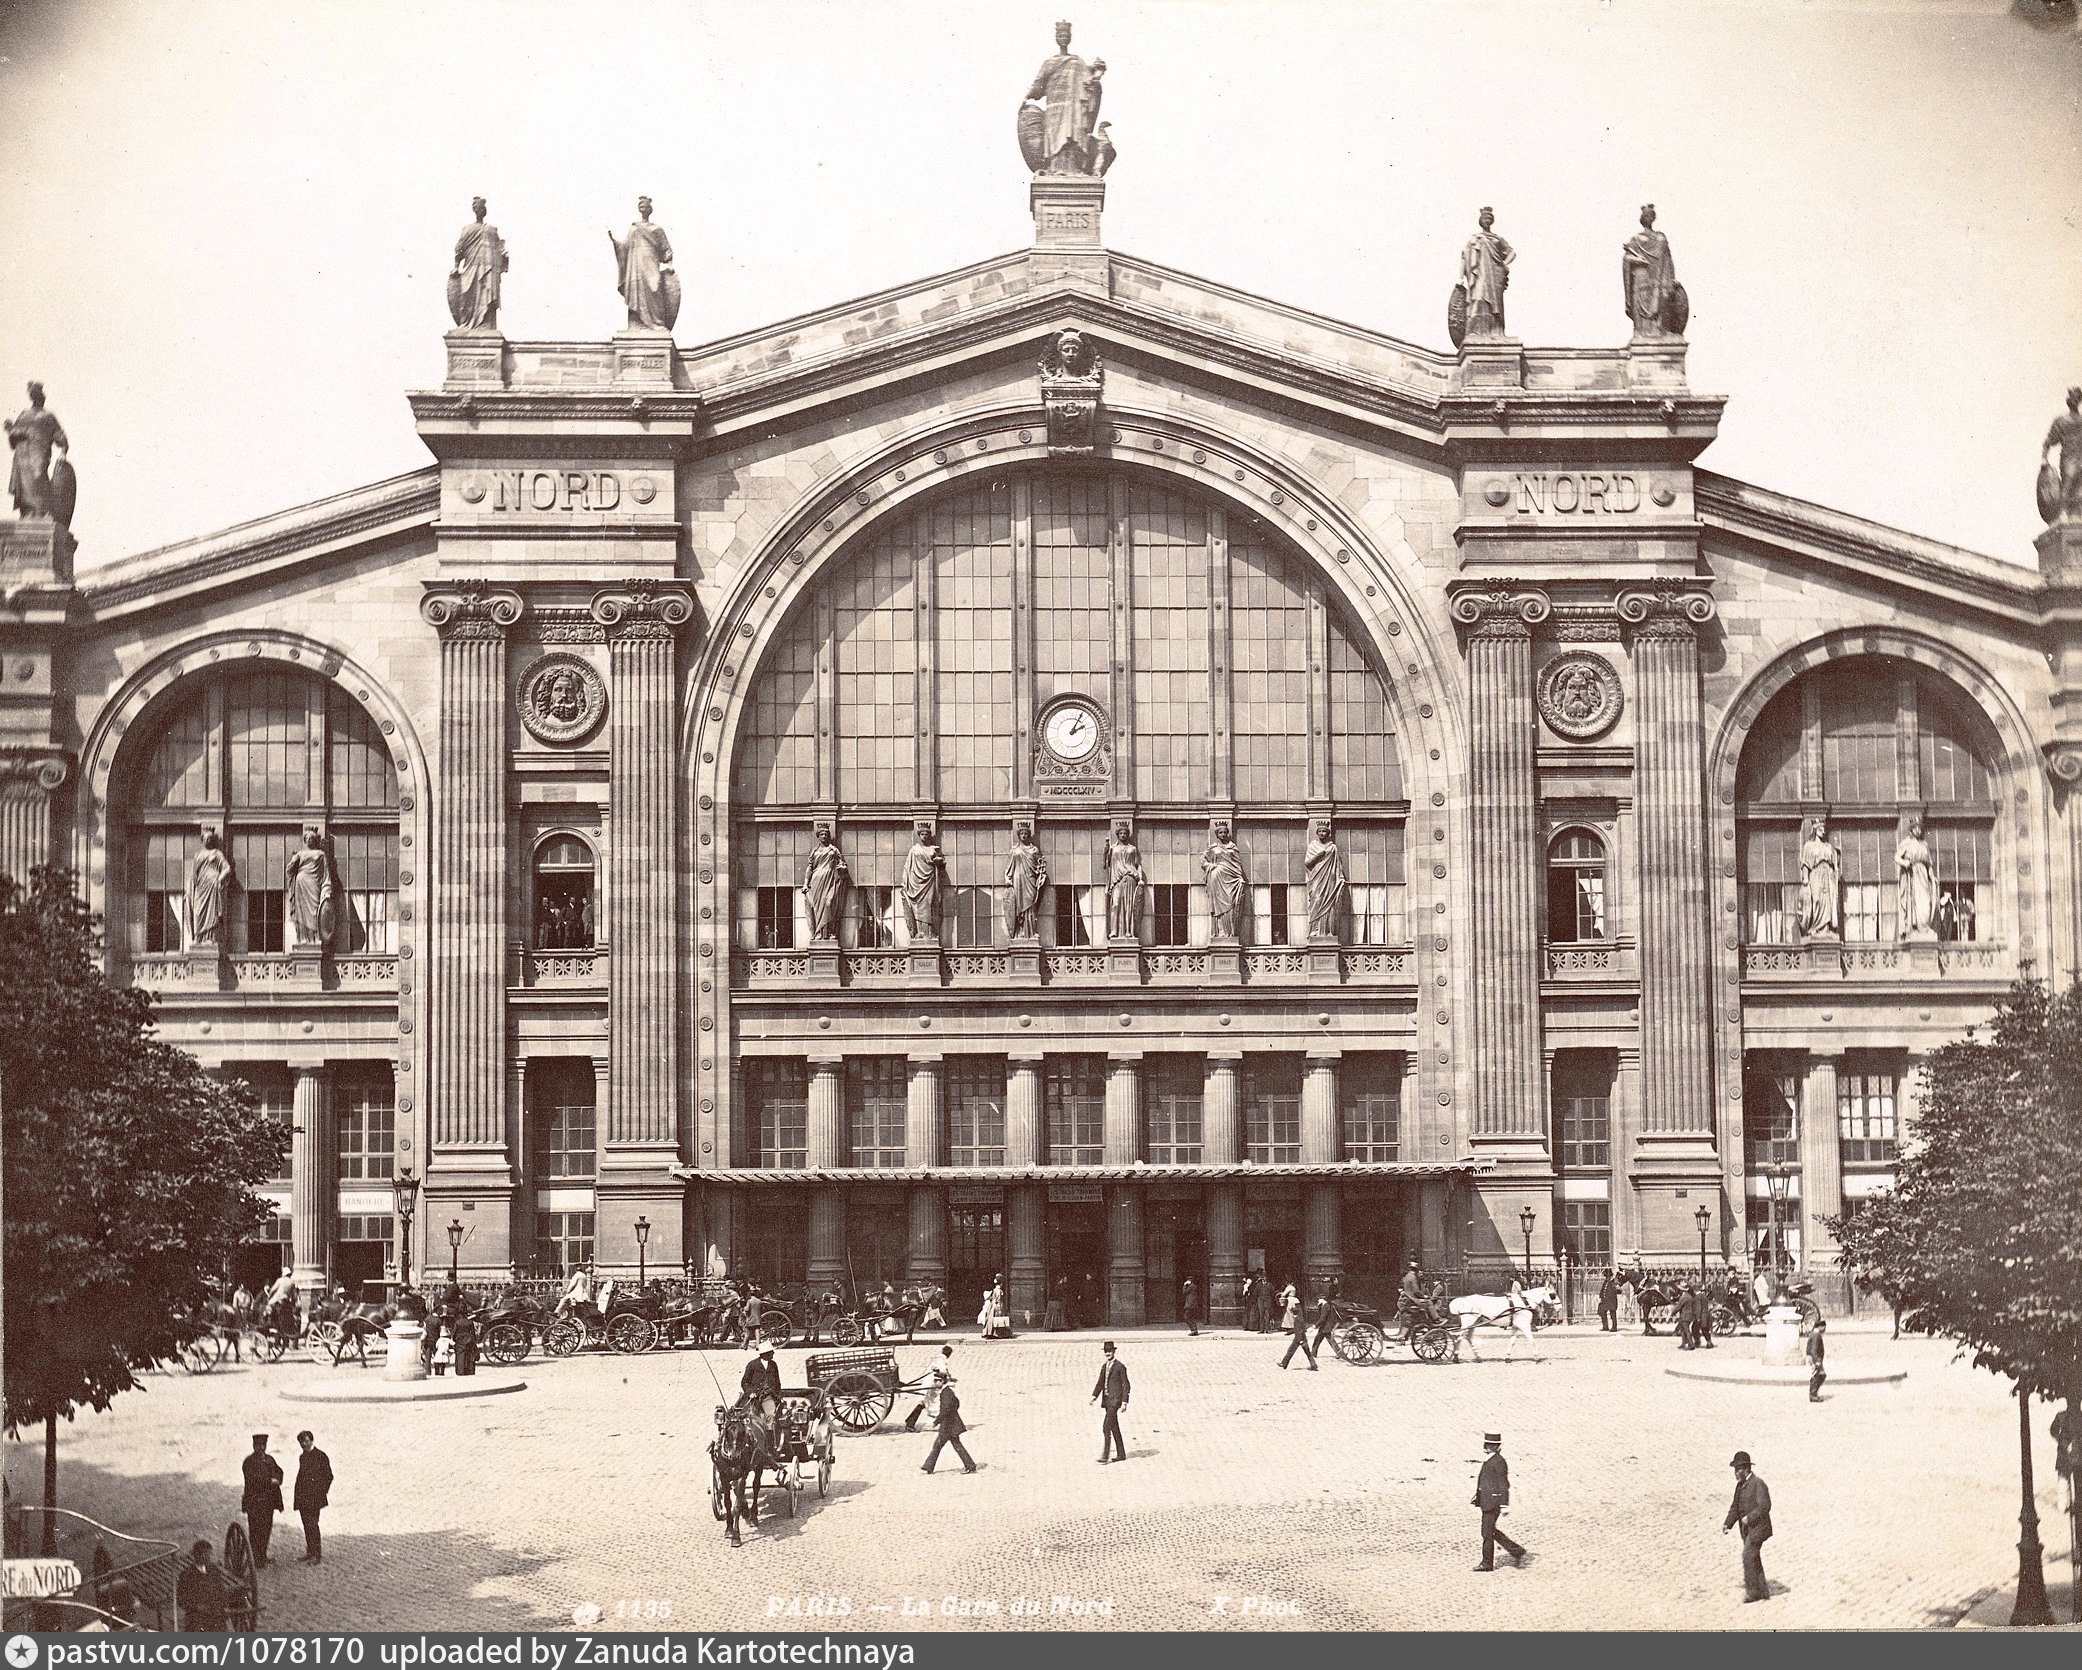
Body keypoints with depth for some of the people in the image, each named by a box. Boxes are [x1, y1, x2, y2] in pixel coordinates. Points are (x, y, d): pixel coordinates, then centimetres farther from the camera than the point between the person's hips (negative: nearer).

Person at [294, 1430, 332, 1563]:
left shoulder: (321, 1456, -6)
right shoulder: (302, 1457, 16)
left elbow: (329, 1476, -4)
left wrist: (322, 1493, -7)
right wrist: (296, 1495, 12)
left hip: (314, 1497, -7)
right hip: (302, 1497, 7)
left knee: (312, 1525, -10)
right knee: (307, 1525, 9)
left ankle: (316, 1554, -6)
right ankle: (310, 1552, 16)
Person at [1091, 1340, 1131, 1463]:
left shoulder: (1120, 1366, -7)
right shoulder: (1104, 1366, 15)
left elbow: (1126, 1385, -7)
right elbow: (1100, 1383, 15)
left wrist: (1124, 1402, -12)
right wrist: (1094, 1396, -1)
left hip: (1115, 1400, -8)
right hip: (1106, 1399, 8)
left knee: (1106, 1427, -16)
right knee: (1114, 1427, 13)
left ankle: (1104, 1456, -18)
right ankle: (1121, 1454, 21)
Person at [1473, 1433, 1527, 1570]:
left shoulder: (1499, 1462, -15)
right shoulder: (1488, 1460, 13)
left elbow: (1504, 1484, -18)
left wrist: (1504, 1505, -19)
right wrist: (1477, 1497, 24)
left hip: (1493, 1502, -10)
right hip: (1486, 1501, 10)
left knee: (1487, 1532, -2)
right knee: (1491, 1531, 15)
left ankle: (1487, 1563, 7)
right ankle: (1517, 1552, 20)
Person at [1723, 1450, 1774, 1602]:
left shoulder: (1758, 1484, -14)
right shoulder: (1740, 1485, 14)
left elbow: (1765, 1506, -21)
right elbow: (1735, 1507, 16)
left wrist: (1749, 1518, -23)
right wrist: (1727, 1524, 4)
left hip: (1758, 1527, -9)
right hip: (1747, 1529, 9)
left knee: (1748, 1556, -14)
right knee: (1753, 1560, 11)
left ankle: (1752, 1591, -9)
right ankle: (1763, 1592, 19)